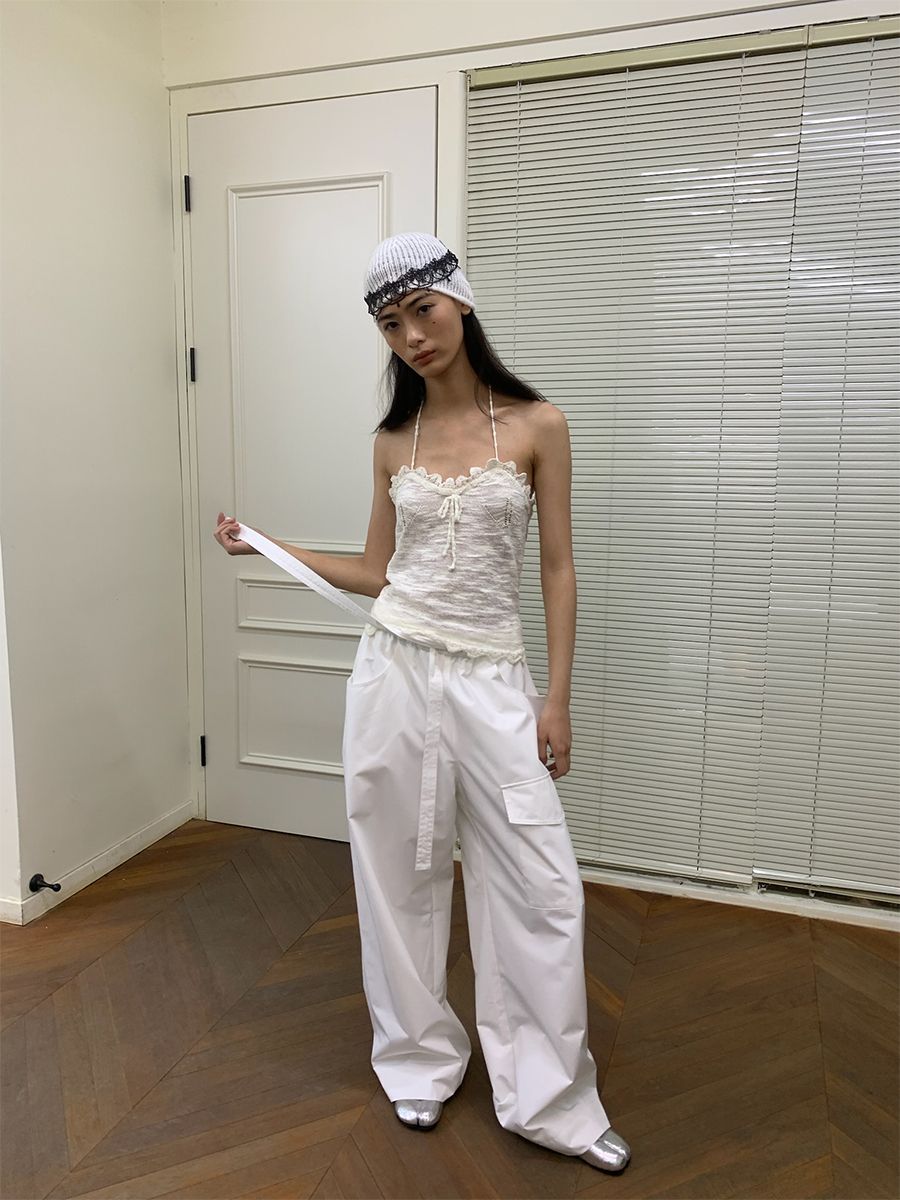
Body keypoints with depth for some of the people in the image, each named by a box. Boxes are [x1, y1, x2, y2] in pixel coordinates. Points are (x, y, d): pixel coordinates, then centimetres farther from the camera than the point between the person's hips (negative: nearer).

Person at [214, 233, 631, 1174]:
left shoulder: (536, 424, -1)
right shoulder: (393, 439, 6)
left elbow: (556, 569, -1)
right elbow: (379, 573, 11)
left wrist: (556, 697, -4)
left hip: (491, 679, -2)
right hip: (395, 669, 3)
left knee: (540, 885, 2)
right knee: (399, 871, 12)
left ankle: (548, 1098, 23)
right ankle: (419, 1060, 35)